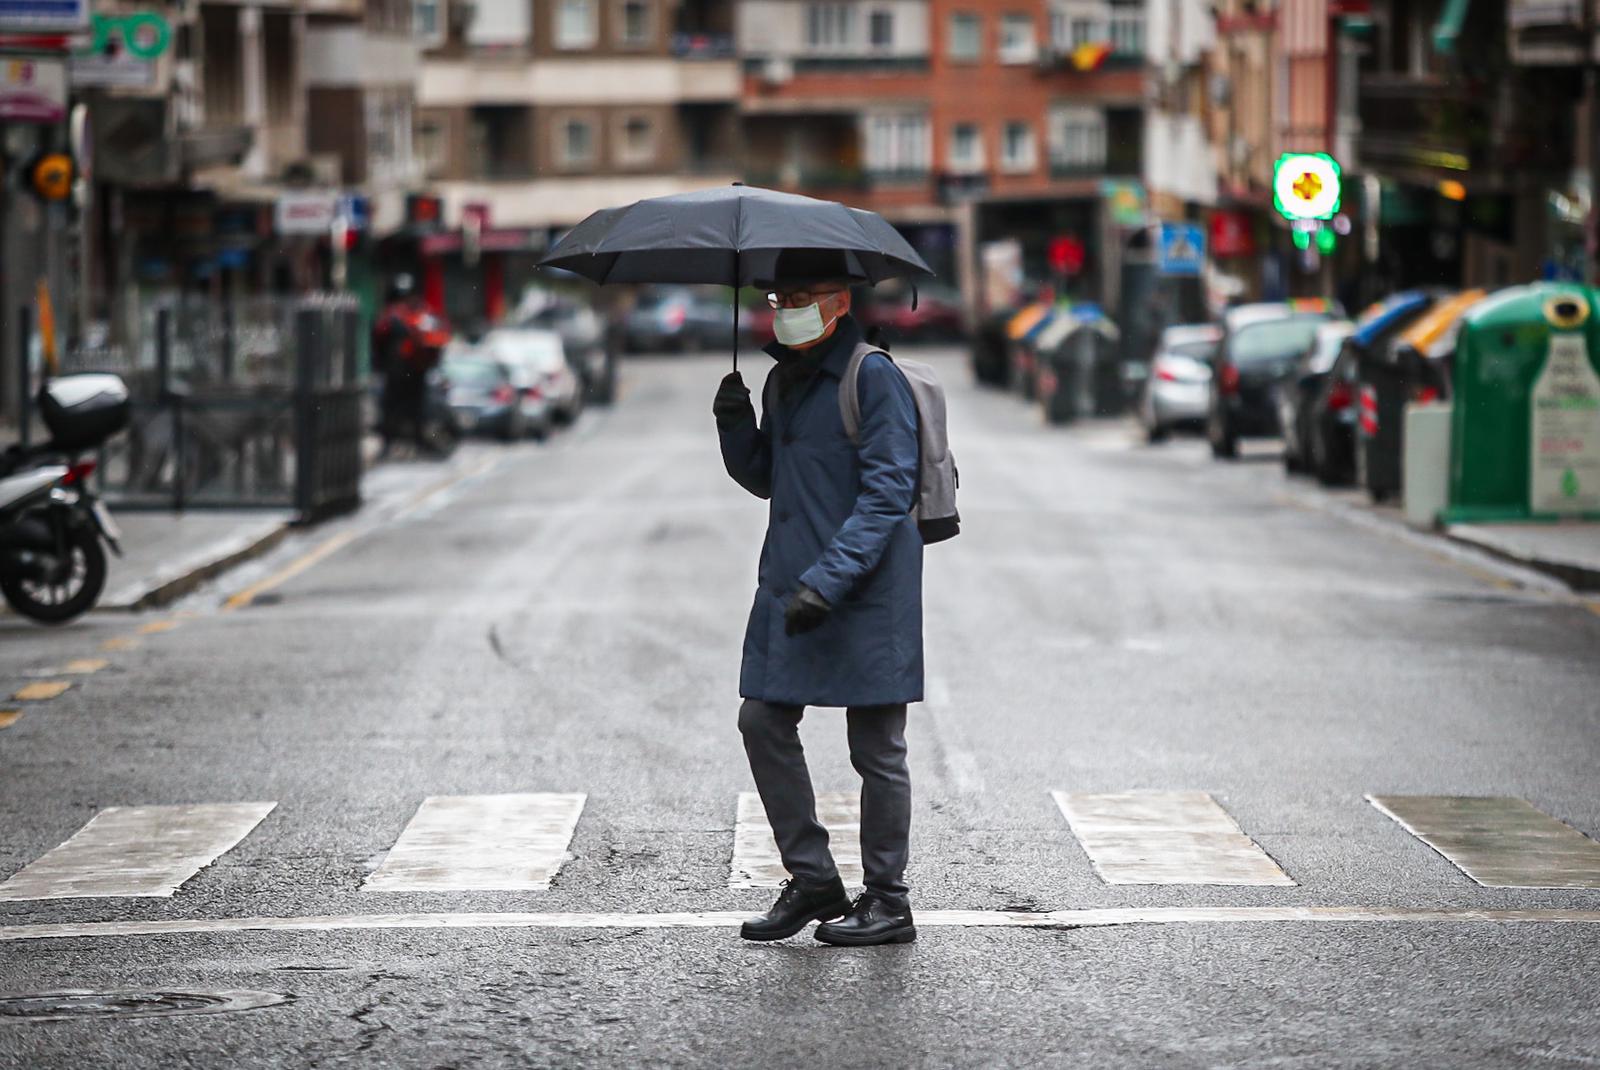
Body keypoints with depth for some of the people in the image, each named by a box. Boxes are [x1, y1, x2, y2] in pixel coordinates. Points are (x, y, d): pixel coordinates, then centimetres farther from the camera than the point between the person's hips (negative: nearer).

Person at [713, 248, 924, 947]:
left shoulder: (873, 378, -12)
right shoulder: (783, 380, 14)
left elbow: (887, 495, -18)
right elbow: (764, 479, 23)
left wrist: (827, 581, -25)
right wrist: (735, 426, 2)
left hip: (866, 596, -8)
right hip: (789, 588, 8)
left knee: (876, 746, 0)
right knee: (764, 723, 6)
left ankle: (887, 901, 9)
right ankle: (812, 879, 16)